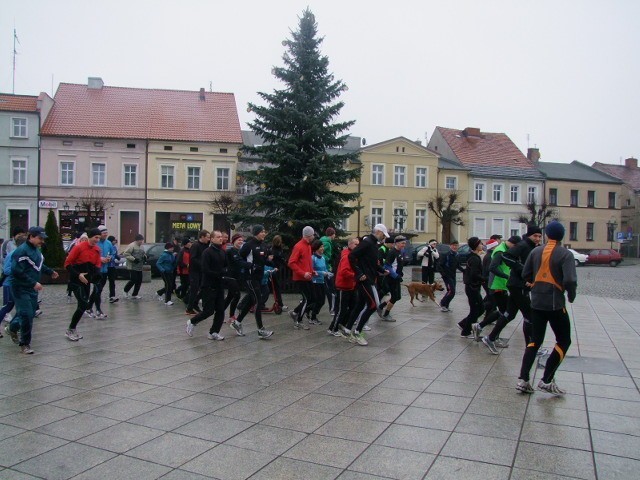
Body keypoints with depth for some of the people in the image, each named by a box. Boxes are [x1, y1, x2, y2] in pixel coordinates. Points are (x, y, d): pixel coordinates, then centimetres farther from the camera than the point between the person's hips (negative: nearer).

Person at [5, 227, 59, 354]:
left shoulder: (36, 250, 8)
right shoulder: (22, 251, -20)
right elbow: (17, 272, -25)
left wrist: (50, 272, 15)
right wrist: (33, 283, -25)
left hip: (32, 289, 9)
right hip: (21, 289, -9)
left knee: (31, 312, 18)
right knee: (26, 315, -8)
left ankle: (12, 328, 45)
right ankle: (25, 344, 6)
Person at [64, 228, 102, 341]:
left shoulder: (98, 250, 4)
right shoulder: (79, 247, -15)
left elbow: (97, 265, 12)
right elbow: (67, 264, -12)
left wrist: (97, 273, -9)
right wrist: (78, 274, -21)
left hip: (87, 281, 7)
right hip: (76, 280, -7)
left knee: (83, 305, 8)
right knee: (84, 304, -14)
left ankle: (73, 328, 23)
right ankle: (70, 330, -1)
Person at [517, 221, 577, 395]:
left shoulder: (535, 251, 3)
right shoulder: (565, 254, -11)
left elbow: (525, 275, 6)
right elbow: (570, 281, -20)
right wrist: (571, 296, -2)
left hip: (536, 303, 5)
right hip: (555, 304, -5)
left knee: (535, 340, 14)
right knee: (564, 342, 10)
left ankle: (522, 379, 6)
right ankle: (546, 380, 4)